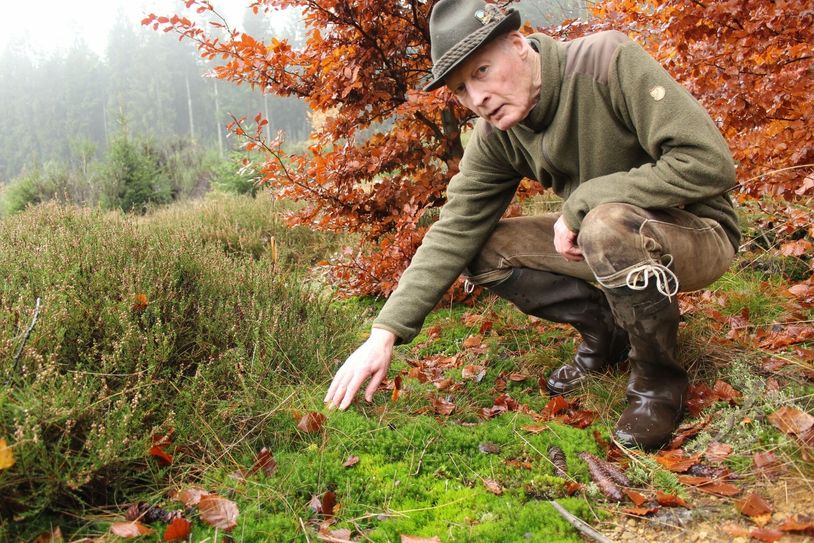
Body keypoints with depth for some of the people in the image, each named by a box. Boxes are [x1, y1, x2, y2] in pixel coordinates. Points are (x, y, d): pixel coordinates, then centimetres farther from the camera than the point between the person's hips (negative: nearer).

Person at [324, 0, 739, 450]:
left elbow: (709, 163, -29)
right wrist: (385, 332, -19)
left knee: (611, 225, -38)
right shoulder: (495, 135, -7)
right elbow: (454, 232, -11)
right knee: (483, 251, -9)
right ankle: (607, 330, 6)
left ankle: (658, 381, -13)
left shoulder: (610, 61, -24)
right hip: (605, 241, 6)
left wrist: (580, 202, -26)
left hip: (698, 232, -5)